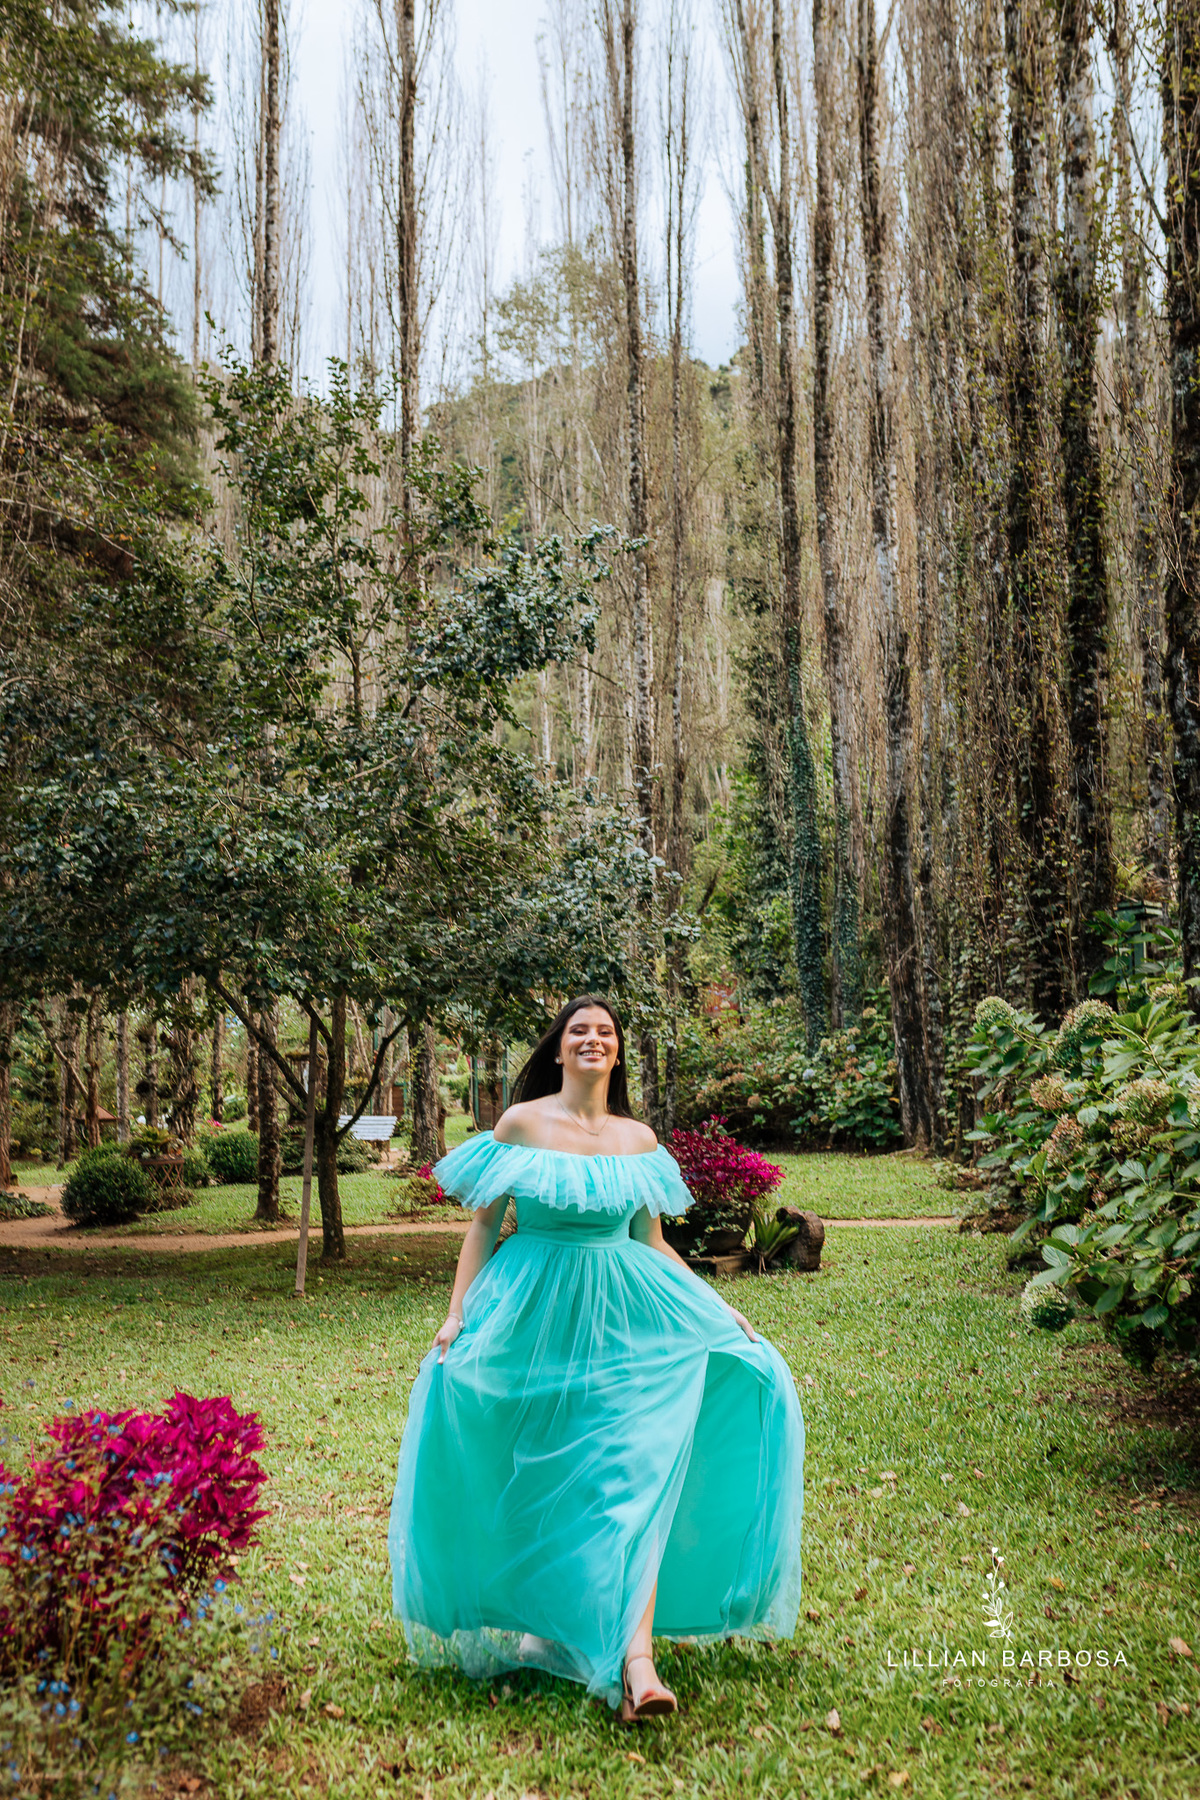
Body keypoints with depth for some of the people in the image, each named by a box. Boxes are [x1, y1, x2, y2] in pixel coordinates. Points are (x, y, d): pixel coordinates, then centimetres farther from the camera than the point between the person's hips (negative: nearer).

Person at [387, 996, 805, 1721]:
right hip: (533, 1310, -1)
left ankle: (635, 1657, -17)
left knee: (638, 1470, -13)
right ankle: (542, 1622, 30)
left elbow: (653, 1245, 14)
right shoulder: (520, 1124, 0)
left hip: (624, 1315, 2)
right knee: (537, 1478, 7)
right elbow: (483, 1227, 2)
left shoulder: (639, 1139, 7)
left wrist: (724, 1309, 8)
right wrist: (457, 1315, -6)